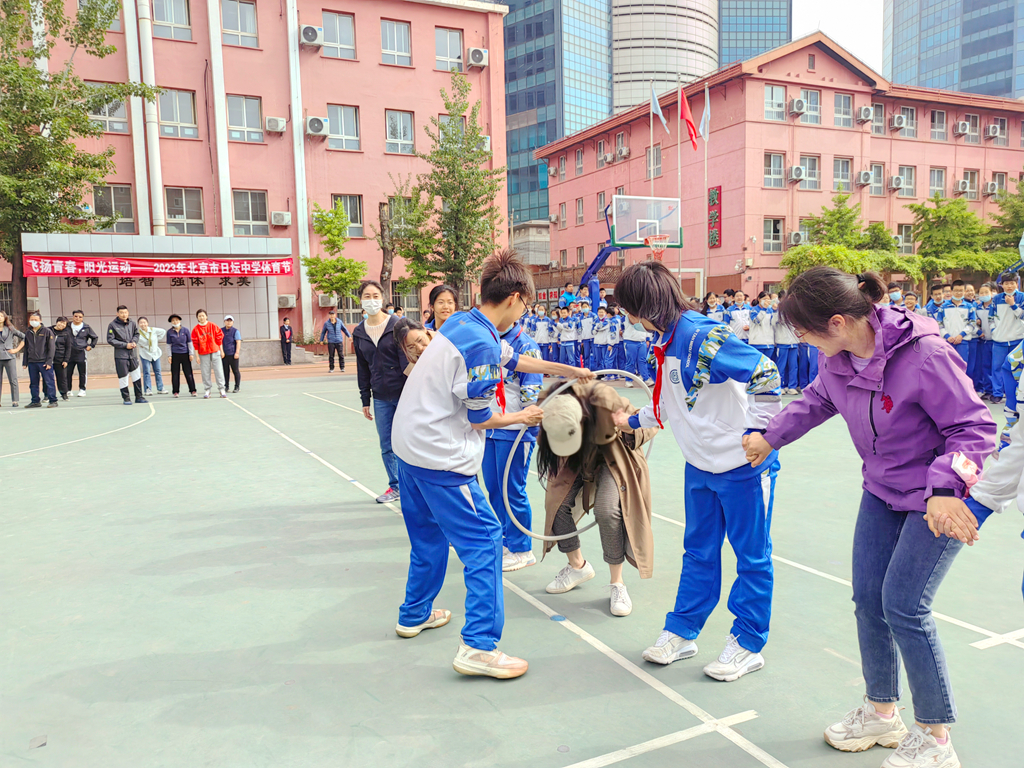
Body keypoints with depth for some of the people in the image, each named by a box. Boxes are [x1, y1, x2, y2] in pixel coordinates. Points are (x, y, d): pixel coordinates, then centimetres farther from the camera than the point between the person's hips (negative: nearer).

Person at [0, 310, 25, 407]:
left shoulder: (10, 329, 7)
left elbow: (24, 337, 8)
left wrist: (17, 349, 2)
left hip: (9, 357, -1)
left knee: (13, 381, -3)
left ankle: (14, 401, 1)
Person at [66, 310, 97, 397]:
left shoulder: (86, 327, 4)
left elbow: (95, 337, 16)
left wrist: (91, 346, 8)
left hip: (81, 353, -1)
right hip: (69, 353, 1)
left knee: (82, 373, 1)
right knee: (68, 372, 3)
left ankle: (82, 389, 10)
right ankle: (68, 390, 13)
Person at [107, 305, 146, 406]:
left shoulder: (132, 323, 4)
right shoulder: (113, 325, -8)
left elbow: (136, 334, 18)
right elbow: (110, 340, -8)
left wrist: (134, 342, -3)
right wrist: (125, 345, -13)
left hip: (133, 354, 4)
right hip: (120, 355, -4)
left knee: (137, 375, 9)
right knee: (123, 377, -1)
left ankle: (139, 397, 20)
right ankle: (126, 398, 11)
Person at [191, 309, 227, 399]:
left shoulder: (213, 326, 2)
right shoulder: (196, 329, 1)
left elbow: (219, 338, 5)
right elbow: (195, 343, 2)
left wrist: (221, 351, 4)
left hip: (215, 352, 0)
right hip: (203, 354, 0)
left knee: (219, 371, 0)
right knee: (205, 373, 2)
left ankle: (222, 389, 5)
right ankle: (207, 391, 9)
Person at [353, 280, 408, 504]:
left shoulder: (397, 325, -6)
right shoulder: (359, 333, 9)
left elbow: (408, 359, -8)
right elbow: (363, 368, 14)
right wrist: (365, 399, 12)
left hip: (403, 393, -4)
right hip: (381, 398, 5)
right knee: (387, 447, 10)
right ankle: (395, 487, 25)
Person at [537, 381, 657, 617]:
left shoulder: (603, 399, -39)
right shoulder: (549, 408, -27)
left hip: (612, 457, -4)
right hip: (577, 462, 4)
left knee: (607, 510, -24)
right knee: (557, 502, -11)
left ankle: (617, 584, -5)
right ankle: (578, 566, 16)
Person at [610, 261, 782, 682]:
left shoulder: (704, 336, -23)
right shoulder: (667, 340, 6)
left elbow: (765, 373, -26)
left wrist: (758, 432, -22)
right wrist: (633, 420, 28)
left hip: (743, 465, -9)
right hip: (699, 466, 9)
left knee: (752, 555, 8)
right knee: (698, 552, 18)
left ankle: (748, 643, 22)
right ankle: (681, 631, 30)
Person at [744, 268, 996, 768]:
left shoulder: (924, 355, -28)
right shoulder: (836, 356, -8)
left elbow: (975, 428, -20)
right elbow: (818, 400, 14)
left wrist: (944, 488, -31)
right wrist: (772, 437, 11)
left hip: (941, 498, -6)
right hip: (882, 492, 7)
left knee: (903, 605, -7)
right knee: (867, 598, 8)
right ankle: (882, 712, 30)